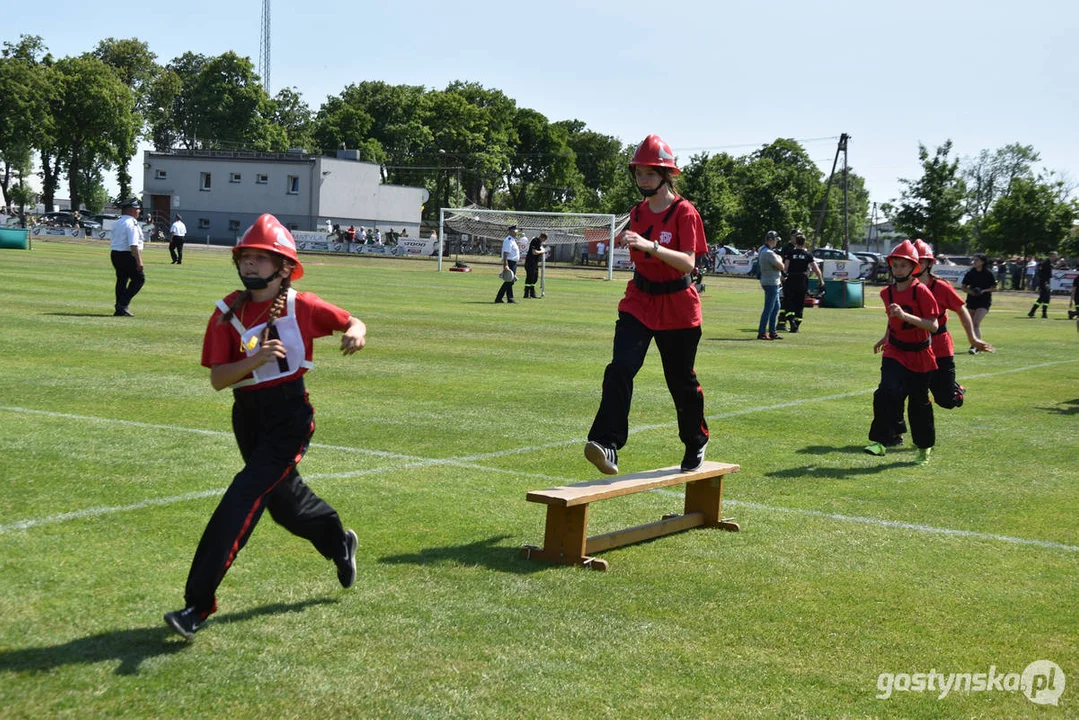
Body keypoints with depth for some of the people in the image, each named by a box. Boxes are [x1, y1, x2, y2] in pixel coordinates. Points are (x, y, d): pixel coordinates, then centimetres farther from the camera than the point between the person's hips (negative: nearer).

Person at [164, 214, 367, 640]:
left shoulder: (301, 306, -6)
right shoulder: (228, 313, -2)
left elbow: (351, 322, 7)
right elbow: (217, 379, -8)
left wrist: (355, 333, -17)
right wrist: (256, 359, -25)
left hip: (290, 415, -5)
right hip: (247, 416, 5)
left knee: (243, 498, -17)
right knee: (283, 499, 21)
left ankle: (199, 604, -16)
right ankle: (339, 543, 53)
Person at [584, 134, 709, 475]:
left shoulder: (684, 212, -11)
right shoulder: (638, 212, 7)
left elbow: (688, 263, -26)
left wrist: (650, 245, -37)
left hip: (677, 306, -4)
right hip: (639, 301, 4)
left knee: (681, 380, 9)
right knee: (620, 367, -18)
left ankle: (696, 444, 33)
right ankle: (607, 444, -27)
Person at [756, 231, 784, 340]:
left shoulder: (761, 249, 8)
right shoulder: (769, 253, -22)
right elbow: (781, 266, -18)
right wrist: (779, 258, 1)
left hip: (771, 283, 10)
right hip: (771, 283, -10)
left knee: (776, 307, 17)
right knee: (768, 309, -7)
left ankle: (772, 332, 22)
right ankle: (761, 333, -5)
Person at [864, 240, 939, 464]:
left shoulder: (921, 291, -16)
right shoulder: (888, 292, 1)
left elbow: (933, 326, -24)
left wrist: (905, 315, -34)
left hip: (920, 355, -3)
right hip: (895, 352, 3)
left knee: (919, 403, 9)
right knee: (886, 391, -21)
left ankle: (924, 447, 29)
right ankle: (881, 439, -19)